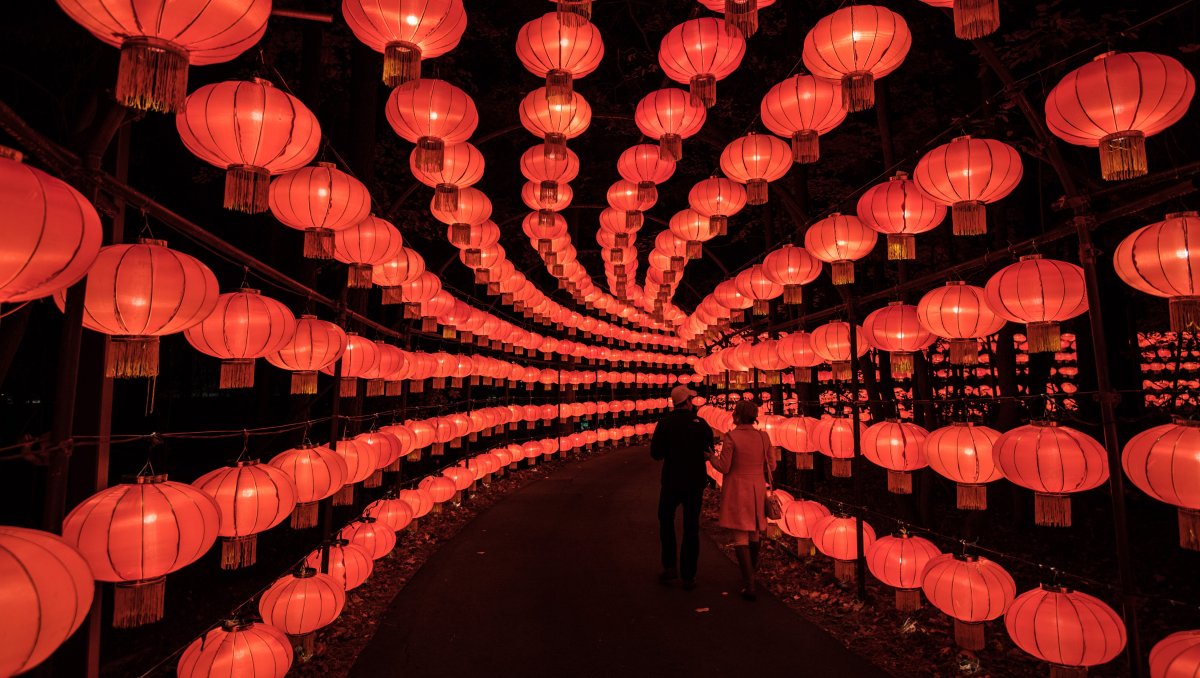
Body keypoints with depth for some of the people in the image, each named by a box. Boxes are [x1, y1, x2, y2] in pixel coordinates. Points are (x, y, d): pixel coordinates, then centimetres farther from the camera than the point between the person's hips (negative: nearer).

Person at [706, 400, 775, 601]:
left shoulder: (731, 437, -15)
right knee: (755, 532, 22)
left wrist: (711, 456, 7)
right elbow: (771, 466, 4)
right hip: (757, 489, 4)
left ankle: (749, 586, 0)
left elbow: (724, 467, -12)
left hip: (736, 489, -4)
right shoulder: (763, 437, -3)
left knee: (740, 537, 2)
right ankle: (752, 568, 44)